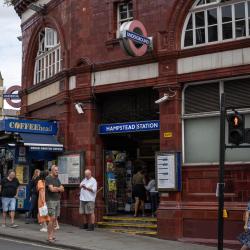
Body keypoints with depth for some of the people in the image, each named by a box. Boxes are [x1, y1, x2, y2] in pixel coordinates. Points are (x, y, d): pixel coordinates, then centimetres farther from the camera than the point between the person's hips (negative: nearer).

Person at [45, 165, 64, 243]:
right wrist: (59, 188, -1)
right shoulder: (48, 178, -8)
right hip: (51, 200, -7)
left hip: (57, 200, 7)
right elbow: (52, 189, -18)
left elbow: (62, 189, 9)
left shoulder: (57, 179, 16)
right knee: (52, 218, -11)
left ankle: (53, 235, 11)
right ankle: (49, 236, -7)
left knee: (55, 218, 7)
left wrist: (56, 188, -10)